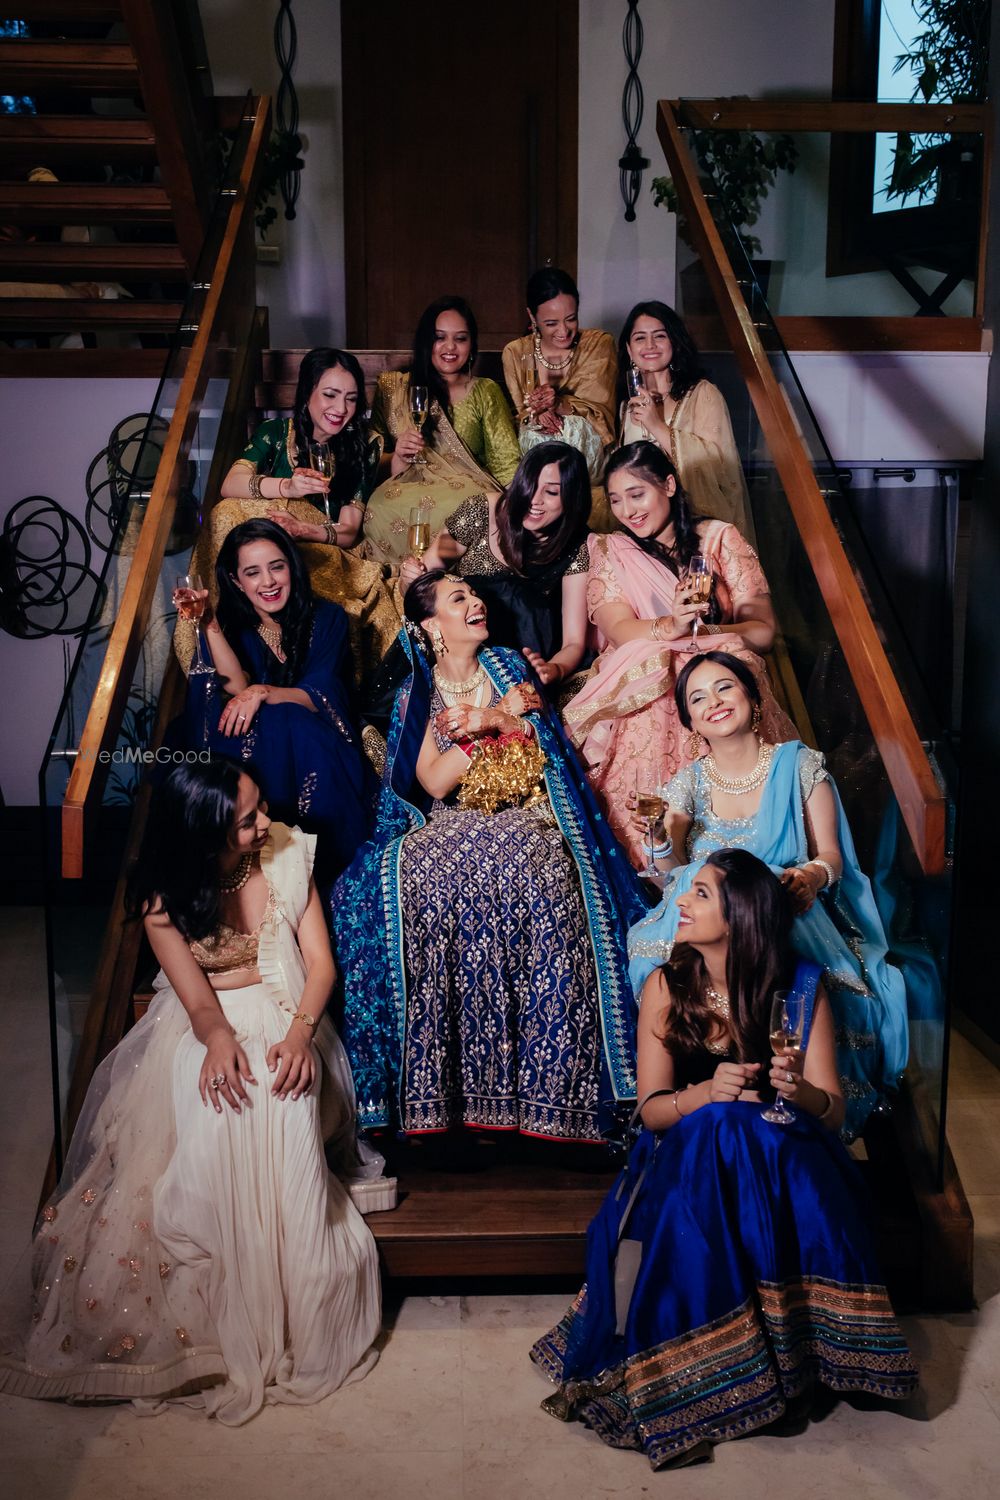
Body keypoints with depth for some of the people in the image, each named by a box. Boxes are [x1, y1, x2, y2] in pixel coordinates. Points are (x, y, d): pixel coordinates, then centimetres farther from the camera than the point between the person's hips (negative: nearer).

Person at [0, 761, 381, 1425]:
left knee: (282, 1102, -33)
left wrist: (299, 1033, -26)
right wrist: (218, 1039, -41)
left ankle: (281, 1299, -21)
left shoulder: (287, 855, -7)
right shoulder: (164, 895, -10)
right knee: (213, 1104, -35)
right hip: (201, 1026, 0)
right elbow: (196, 997, -16)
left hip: (281, 1016, 1)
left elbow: (321, 962, -6)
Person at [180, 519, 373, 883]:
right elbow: (238, 688, -15)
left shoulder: (326, 618, 1)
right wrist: (210, 625, -26)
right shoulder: (232, 625, 4)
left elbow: (316, 698, -11)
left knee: (288, 721, -33)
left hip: (318, 749, -1)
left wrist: (263, 693, -29)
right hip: (252, 756, 1)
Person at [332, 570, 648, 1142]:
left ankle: (546, 1086, -34)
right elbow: (432, 782, -2)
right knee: (420, 878, -35)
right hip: (451, 828, 0)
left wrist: (482, 721, -1)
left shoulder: (508, 667, 16)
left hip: (526, 819, 0)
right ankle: (437, 1088, -29)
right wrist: (499, 715, -4)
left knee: (528, 868, -36)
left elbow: (542, 747, 12)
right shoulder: (416, 694, 12)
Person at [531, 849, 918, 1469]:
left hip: (782, 1152, 0)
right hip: (688, 1152, 0)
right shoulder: (667, 987, -2)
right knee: (682, 1229, -32)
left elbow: (834, 1111, -3)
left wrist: (801, 1092, -27)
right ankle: (688, 1385, -18)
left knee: (809, 1210, -33)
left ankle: (792, 1364, -18)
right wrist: (709, 1092, -24)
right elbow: (651, 1109, -3)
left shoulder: (802, 988, -4)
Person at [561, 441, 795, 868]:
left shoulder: (720, 539, 12)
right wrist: (669, 627, -28)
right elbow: (620, 631, -6)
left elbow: (762, 631, 3)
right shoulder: (609, 552, 14)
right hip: (645, 687, 0)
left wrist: (704, 632, -17)